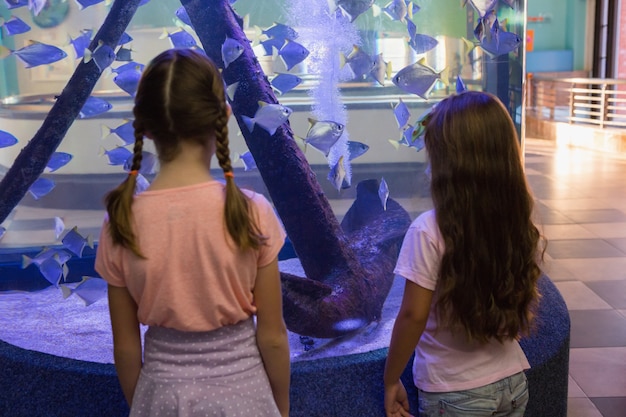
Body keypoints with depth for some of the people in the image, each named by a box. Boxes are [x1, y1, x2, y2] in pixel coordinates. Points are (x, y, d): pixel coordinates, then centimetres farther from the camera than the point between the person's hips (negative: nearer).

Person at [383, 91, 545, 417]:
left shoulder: (429, 231, -23)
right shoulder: (524, 228, -7)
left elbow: (413, 316, -18)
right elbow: (526, 308, 4)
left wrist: (391, 380, -7)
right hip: (513, 384, 5)